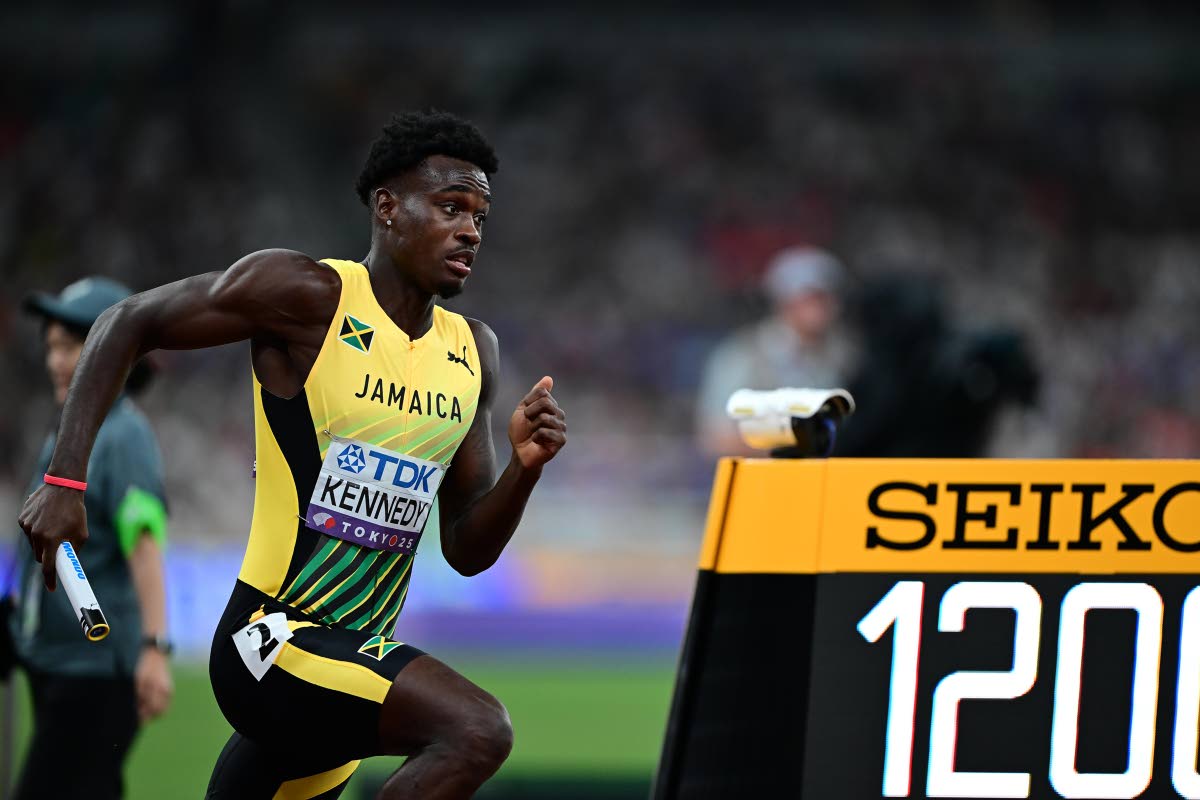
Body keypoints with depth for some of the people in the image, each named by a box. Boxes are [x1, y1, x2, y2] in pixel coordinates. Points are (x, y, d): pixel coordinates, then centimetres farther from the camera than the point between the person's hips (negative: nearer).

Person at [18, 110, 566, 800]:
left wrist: (525, 467, -7)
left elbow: (468, 552, 13)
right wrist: (65, 483, -9)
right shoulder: (308, 295, -10)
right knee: (478, 731, -29)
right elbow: (129, 324, -1)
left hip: (364, 659, 8)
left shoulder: (472, 353, 10)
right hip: (271, 639, -8)